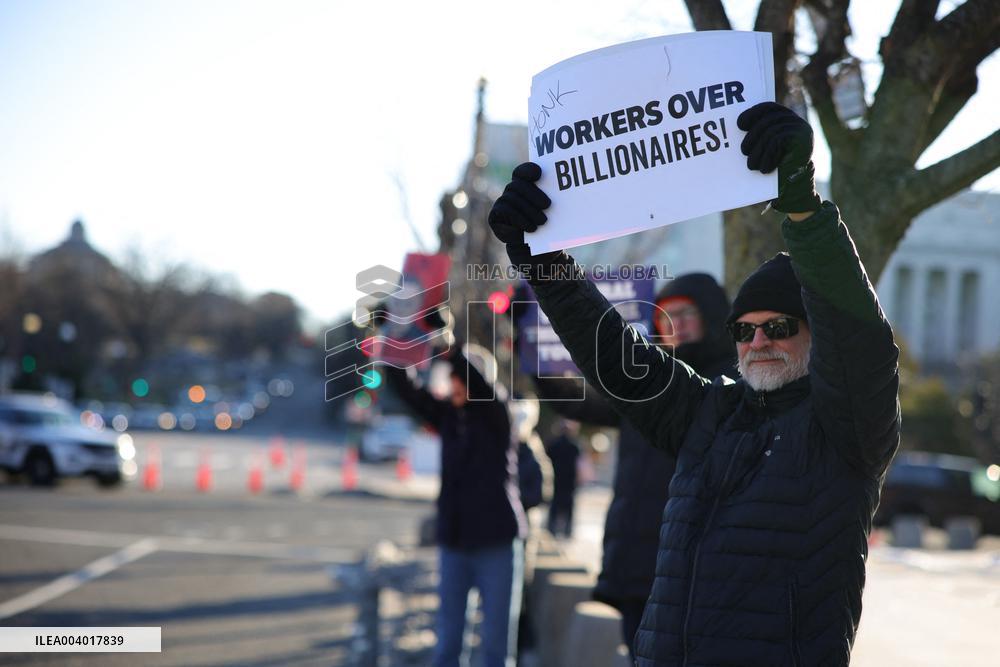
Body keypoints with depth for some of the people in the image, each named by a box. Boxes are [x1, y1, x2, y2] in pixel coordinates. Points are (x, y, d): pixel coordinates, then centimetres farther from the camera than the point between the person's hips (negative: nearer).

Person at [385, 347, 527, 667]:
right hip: (454, 543, 4)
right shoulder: (447, 416, 7)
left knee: (495, 641, -1)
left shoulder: (494, 415, -5)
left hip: (495, 544, -4)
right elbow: (405, 388, -1)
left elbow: (481, 383, -24)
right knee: (447, 641, 6)